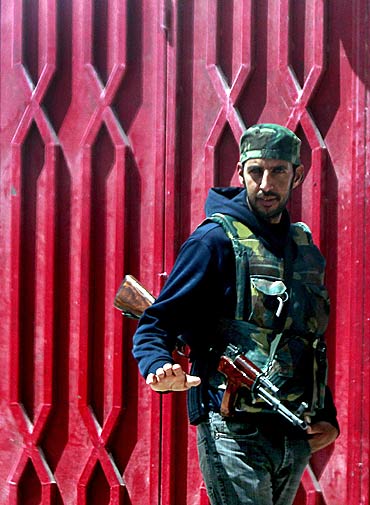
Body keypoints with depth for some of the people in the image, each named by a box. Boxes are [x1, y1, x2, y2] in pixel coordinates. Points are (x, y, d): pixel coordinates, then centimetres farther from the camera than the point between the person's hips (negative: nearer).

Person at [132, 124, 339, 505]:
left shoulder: (306, 250, 15)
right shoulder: (216, 240, -5)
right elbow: (155, 326, -8)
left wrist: (327, 416, 12)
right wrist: (161, 369, -30)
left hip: (297, 441, 7)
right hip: (235, 434, -7)